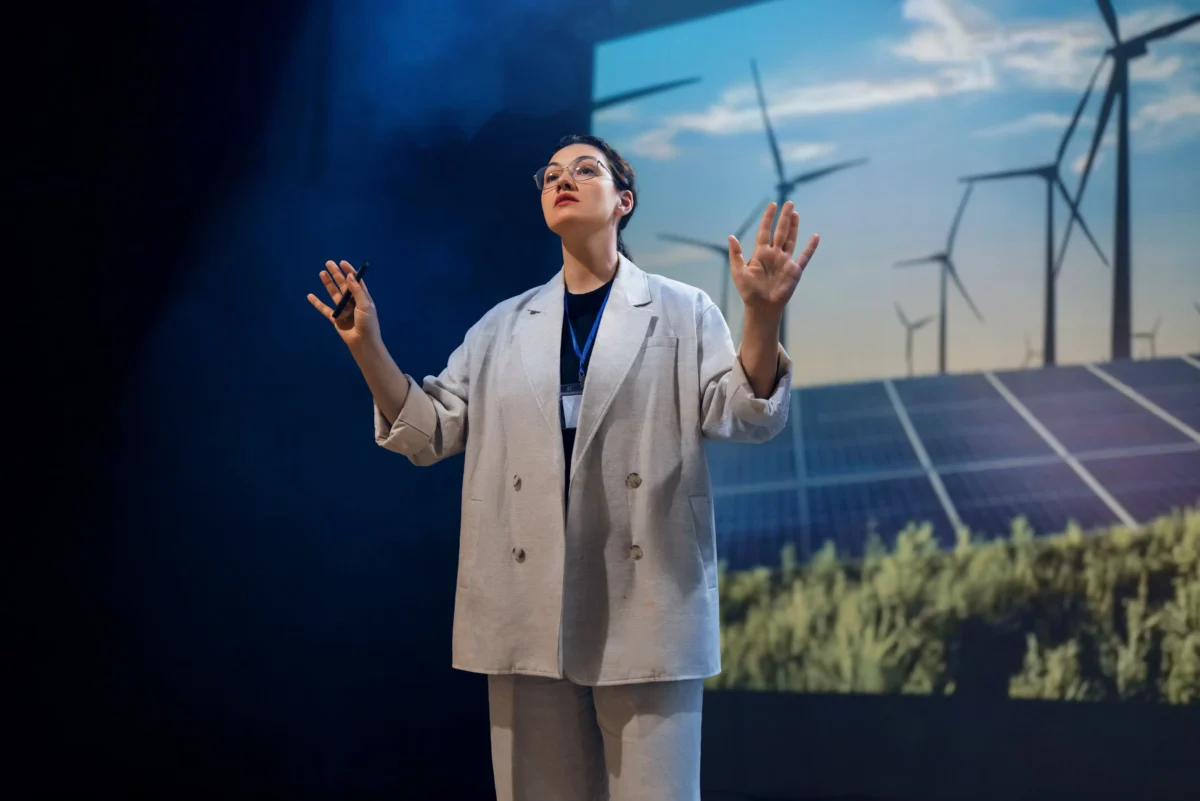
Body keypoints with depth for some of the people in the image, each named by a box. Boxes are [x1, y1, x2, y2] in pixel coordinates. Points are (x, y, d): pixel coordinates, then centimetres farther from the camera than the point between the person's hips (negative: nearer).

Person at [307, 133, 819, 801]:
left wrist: (764, 316, -22)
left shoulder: (681, 312, 5)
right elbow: (431, 433, 12)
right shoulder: (502, 327, 15)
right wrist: (367, 345, 0)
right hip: (530, 607, 3)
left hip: (644, 606, -3)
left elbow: (745, 417, -5)